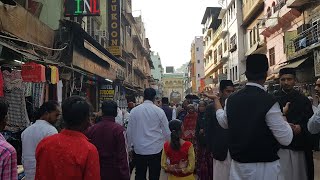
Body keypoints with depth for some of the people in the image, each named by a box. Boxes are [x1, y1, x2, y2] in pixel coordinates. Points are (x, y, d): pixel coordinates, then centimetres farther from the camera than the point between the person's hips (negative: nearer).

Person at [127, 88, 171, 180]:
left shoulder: (134, 111, -4)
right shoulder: (159, 111, -8)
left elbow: (129, 131, 1)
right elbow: (166, 132, -3)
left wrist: (130, 145, 15)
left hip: (139, 149, 1)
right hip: (156, 149, -1)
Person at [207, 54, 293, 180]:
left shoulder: (232, 99, -4)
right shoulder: (269, 101, -21)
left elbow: (223, 122, 16)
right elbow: (286, 139, -16)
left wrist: (216, 100, 28)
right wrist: (282, 115, 0)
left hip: (238, 164, 5)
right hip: (264, 166, -5)